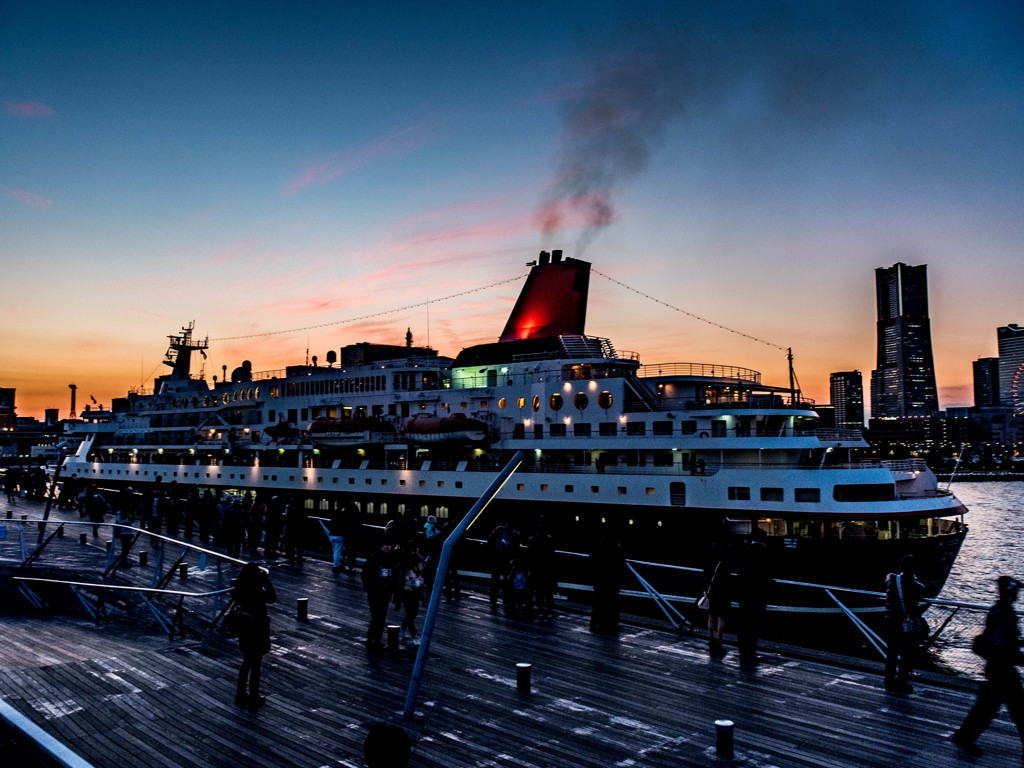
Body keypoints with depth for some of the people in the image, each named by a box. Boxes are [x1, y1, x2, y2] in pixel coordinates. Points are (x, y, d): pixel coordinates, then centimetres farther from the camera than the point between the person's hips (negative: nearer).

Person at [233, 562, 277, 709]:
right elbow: (273, 598, -10)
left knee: (246, 663, 23)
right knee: (256, 666, 9)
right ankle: (253, 699, 21)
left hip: (244, 630, 6)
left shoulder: (238, 591, -7)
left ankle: (240, 696, 33)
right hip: (257, 631, -6)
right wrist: (266, 580, -11)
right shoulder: (258, 593, -26)